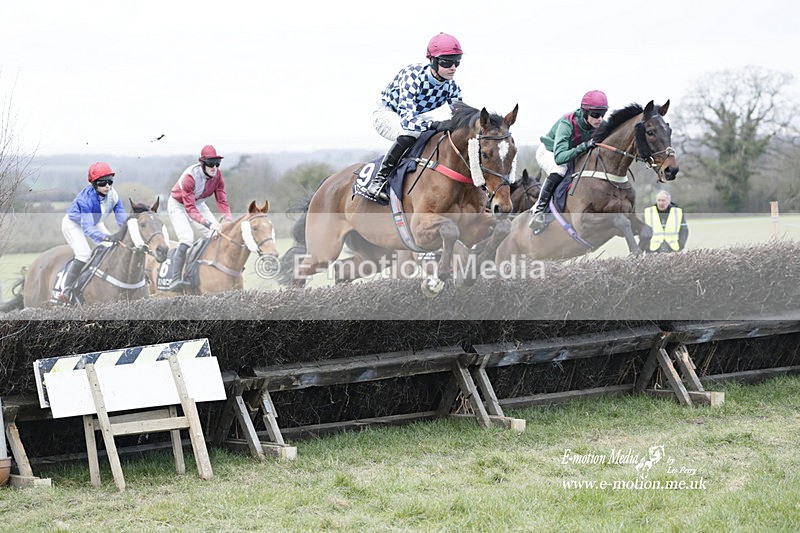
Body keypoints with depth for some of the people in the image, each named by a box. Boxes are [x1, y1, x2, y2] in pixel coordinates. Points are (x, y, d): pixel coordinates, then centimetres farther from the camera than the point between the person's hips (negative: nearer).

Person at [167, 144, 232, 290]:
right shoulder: (190, 177, -36)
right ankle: (176, 280, -26)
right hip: (178, 204, -7)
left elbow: (221, 200, -13)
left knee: (216, 233, -5)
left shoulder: (217, 175, -18)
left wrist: (228, 218, -31)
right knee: (187, 237, -26)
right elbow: (190, 208, -37)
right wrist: (207, 223, -49)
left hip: (198, 203, 7)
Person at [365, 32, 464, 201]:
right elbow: (406, 119, -46)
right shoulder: (413, 76, -36)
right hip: (387, 114, -7)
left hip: (418, 116, 7)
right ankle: (381, 178, -25)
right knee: (410, 134, -38)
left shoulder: (450, 86, -18)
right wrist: (434, 125, -62)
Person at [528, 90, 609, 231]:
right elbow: (559, 157, -49)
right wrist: (583, 147, -59)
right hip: (548, 151, -7)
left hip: (573, 153, 7)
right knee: (559, 170, -35)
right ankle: (539, 210, -24)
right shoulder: (567, 124, -39)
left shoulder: (601, 126, -22)